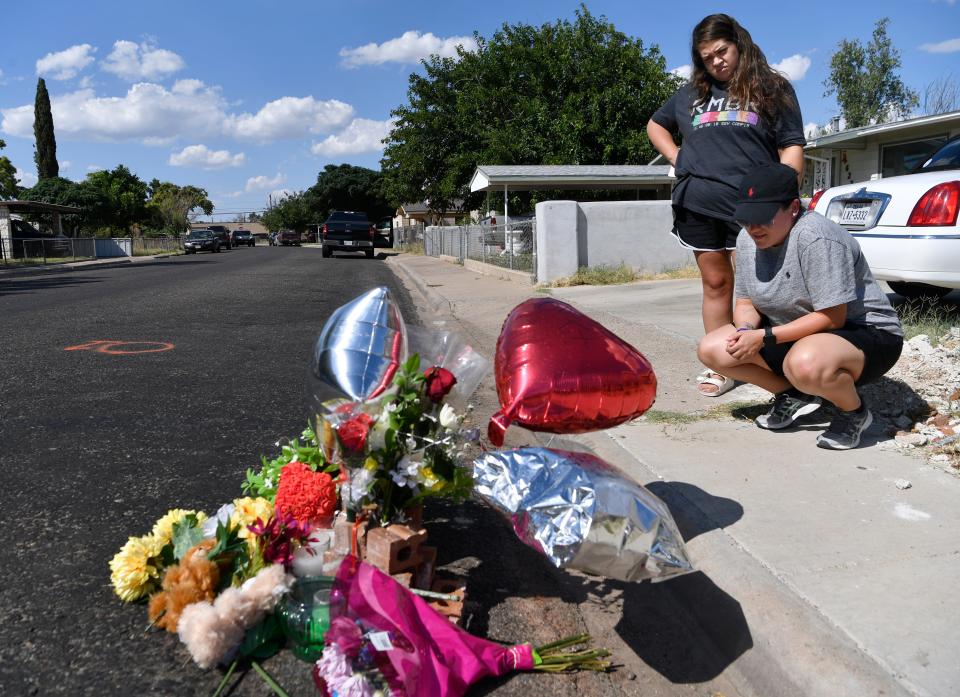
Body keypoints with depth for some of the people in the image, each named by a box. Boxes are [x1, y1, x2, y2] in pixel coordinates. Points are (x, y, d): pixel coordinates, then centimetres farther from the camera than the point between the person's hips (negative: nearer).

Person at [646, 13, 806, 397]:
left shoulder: (772, 88, 10)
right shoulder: (692, 93, 18)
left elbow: (792, 147, 5)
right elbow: (655, 125, 31)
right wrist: (677, 158, 13)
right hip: (697, 203, 3)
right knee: (715, 284, 6)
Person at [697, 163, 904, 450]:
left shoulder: (816, 238, -26)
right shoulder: (747, 239, -3)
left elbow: (832, 318, -26)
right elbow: (745, 303, 5)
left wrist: (765, 337, -28)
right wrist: (747, 330, -19)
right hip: (795, 333, 8)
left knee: (805, 364, -42)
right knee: (711, 349, -8)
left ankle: (854, 411, -7)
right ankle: (794, 395, 9)